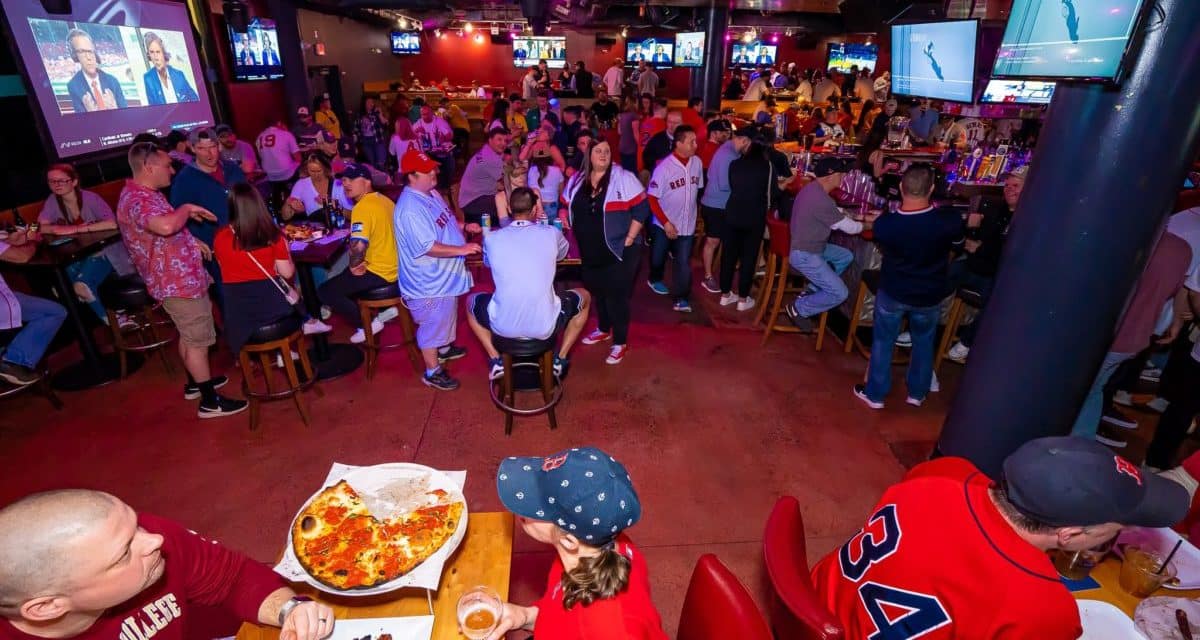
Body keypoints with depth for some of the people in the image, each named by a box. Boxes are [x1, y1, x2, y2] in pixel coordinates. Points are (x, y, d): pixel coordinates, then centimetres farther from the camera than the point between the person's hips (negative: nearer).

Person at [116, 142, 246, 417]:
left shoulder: (146, 194, 11)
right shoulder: (136, 200, -24)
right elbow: (165, 226, -45)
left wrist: (191, 241, 13)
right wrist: (187, 209, -26)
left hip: (182, 276, 11)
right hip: (178, 281, -11)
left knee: (189, 335, 23)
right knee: (198, 340, -2)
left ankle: (196, 383, 39)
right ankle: (210, 402, 7)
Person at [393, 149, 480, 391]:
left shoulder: (431, 193, 4)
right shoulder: (410, 209, -28)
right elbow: (428, 247, -32)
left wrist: (464, 227, 4)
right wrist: (462, 249, -32)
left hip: (445, 274, 10)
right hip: (429, 280, -10)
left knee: (447, 315, 28)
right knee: (432, 324, 6)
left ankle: (444, 348, 51)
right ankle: (433, 371, 23)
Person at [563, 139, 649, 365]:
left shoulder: (624, 178, -11)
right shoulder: (577, 180, 4)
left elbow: (641, 209, -12)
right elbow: (566, 207, 15)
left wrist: (629, 239, -15)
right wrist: (577, 234, 6)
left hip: (618, 251, -5)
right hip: (589, 252, 6)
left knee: (617, 296, 0)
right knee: (597, 292, 19)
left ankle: (620, 343, 14)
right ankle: (603, 329, 41)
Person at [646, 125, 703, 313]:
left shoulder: (697, 162, -7)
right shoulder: (664, 167, -17)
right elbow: (651, 198, -15)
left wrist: (691, 210, 11)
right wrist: (666, 223, -19)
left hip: (687, 225, 2)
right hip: (663, 225, -2)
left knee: (684, 262, -2)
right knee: (658, 258, 17)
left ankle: (681, 298, 8)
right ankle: (655, 280, 45)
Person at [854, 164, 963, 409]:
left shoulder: (883, 223, -26)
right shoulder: (950, 219, -23)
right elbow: (957, 244, 1)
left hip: (893, 293, -1)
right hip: (930, 295, 1)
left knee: (883, 342, 18)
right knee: (924, 343, 24)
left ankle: (875, 394, 29)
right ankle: (917, 393, 39)